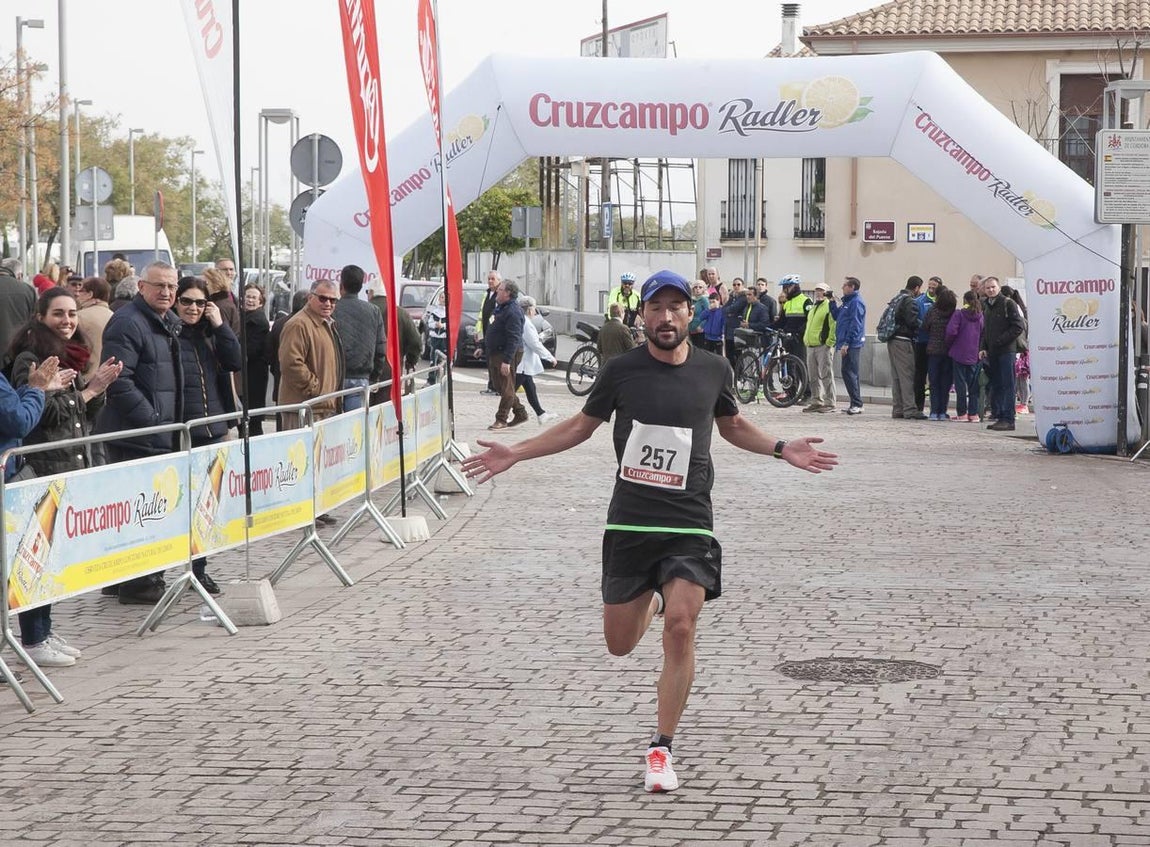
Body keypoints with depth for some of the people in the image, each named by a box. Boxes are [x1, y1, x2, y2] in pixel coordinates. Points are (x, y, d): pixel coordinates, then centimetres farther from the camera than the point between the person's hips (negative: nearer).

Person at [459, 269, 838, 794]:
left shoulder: (713, 370, 3)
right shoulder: (621, 370, -1)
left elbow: (733, 426, 23)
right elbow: (581, 425, 12)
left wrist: (781, 450, 8)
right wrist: (514, 454, 6)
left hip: (689, 523, -1)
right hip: (629, 521, 1)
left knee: (680, 628, -18)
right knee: (619, 645, 8)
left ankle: (661, 750, -4)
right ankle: (651, 601, 46)